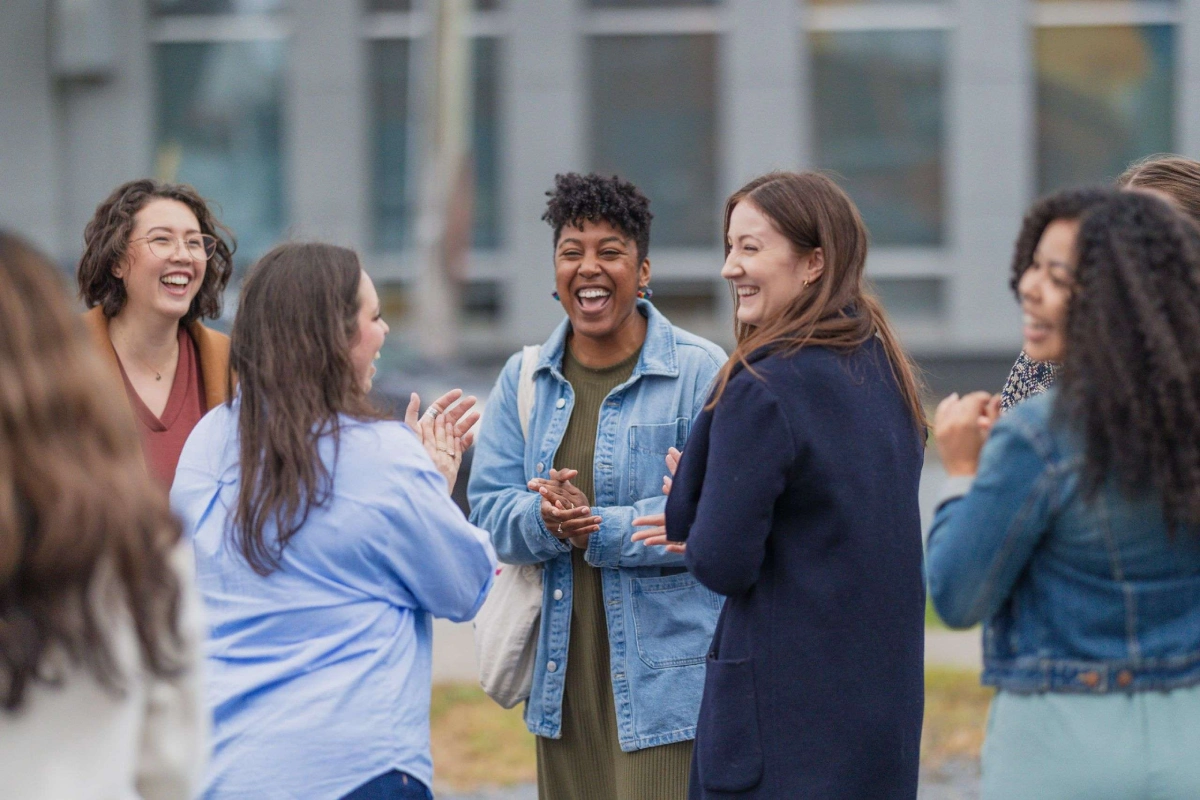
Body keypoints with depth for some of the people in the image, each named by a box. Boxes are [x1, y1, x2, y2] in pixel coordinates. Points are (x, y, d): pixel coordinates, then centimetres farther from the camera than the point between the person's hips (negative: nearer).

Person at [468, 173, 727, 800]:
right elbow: (490, 509, 5)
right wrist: (545, 520, -18)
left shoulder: (701, 373, -5)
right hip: (563, 679, 5)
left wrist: (597, 530, -21)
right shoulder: (524, 379, 12)